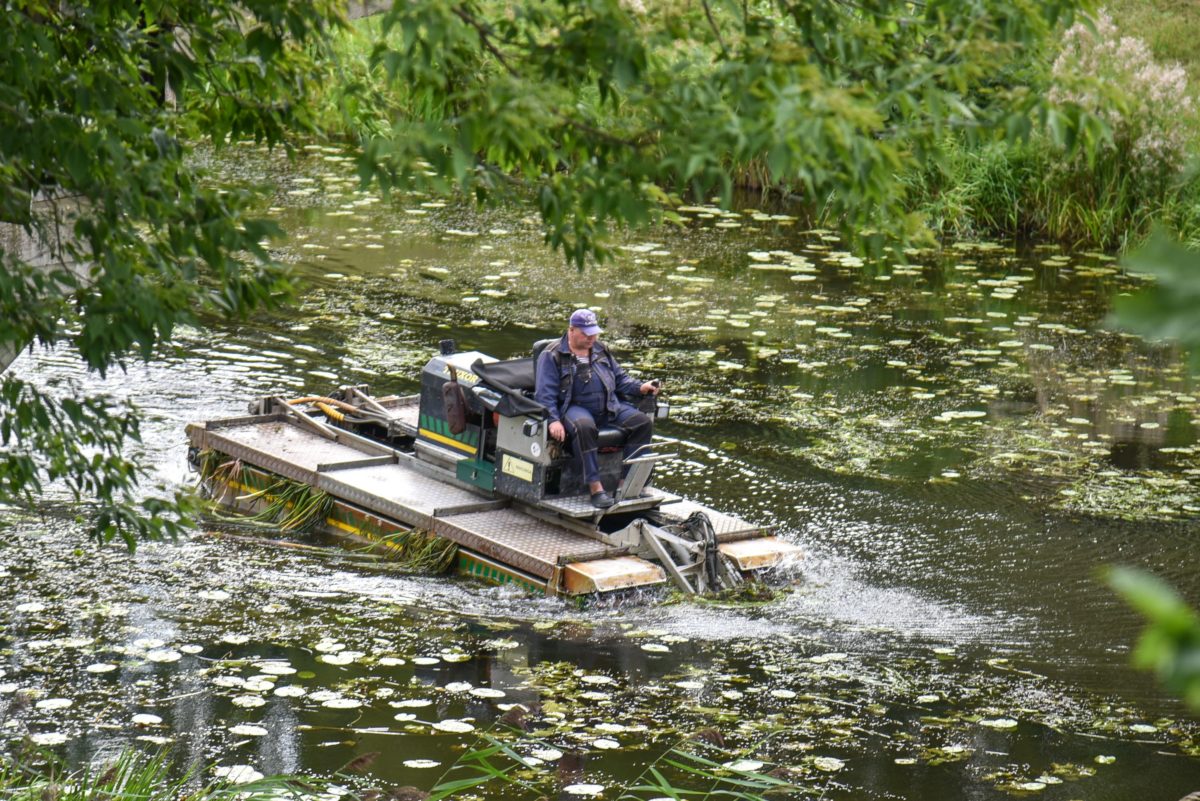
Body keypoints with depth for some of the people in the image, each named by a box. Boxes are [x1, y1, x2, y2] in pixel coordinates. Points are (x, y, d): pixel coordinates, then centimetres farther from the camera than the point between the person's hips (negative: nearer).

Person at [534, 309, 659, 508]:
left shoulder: (601, 351, 22)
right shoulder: (552, 356, 3)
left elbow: (620, 378, 28)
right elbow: (545, 393, -4)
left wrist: (641, 387, 7)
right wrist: (553, 420, -20)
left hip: (609, 408, 6)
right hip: (575, 408, -6)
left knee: (643, 422, -15)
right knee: (584, 427, -41)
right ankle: (595, 487, -38)